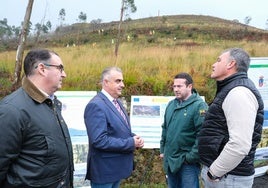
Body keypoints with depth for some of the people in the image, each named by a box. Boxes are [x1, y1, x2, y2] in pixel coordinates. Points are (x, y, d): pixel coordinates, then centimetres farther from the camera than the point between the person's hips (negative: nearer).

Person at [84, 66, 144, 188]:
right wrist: (131, 143, -22)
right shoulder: (96, 105, -21)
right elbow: (99, 140, -28)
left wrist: (134, 137, -4)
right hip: (104, 170, -9)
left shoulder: (116, 102, 9)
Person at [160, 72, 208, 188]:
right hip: (169, 159, 7)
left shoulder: (199, 105, -15)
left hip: (187, 162, -7)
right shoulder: (171, 104, 7)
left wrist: (192, 157, -19)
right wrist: (162, 150, 14)